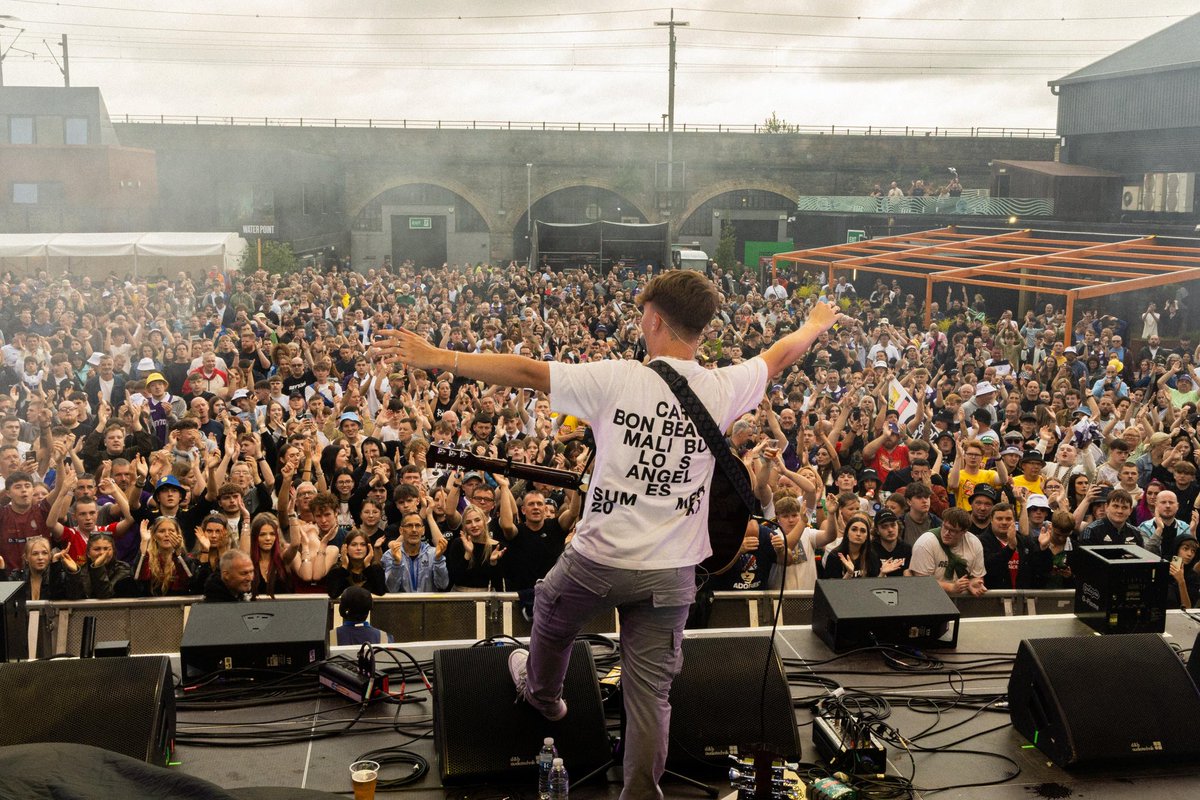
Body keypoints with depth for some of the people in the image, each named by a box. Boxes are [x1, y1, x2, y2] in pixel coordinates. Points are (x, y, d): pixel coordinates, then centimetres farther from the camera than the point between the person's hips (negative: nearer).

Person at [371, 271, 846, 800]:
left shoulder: (616, 379, -15)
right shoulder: (723, 389, -5)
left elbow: (524, 371, -12)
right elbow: (781, 354, 15)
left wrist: (437, 358, -4)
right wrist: (818, 322, 36)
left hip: (599, 558, -1)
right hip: (671, 573, 2)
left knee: (552, 613, 31)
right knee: (650, 692, 9)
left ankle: (542, 692, 56)